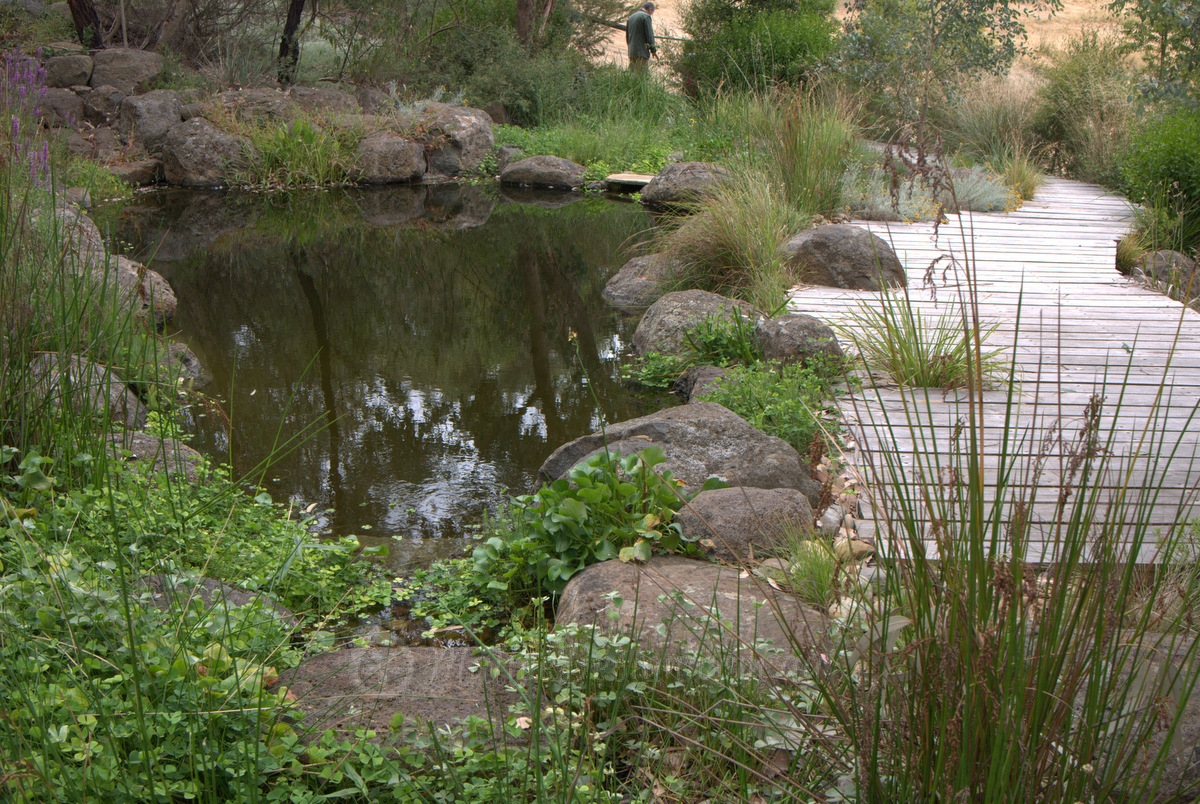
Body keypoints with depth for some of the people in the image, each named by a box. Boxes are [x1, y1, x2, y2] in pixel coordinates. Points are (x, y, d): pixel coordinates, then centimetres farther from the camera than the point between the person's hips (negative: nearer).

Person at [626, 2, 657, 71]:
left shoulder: (630, 17, 18)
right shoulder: (646, 17, -6)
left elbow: (627, 36, 22)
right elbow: (649, 35, -11)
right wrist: (653, 50, -4)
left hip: (631, 52, 8)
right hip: (642, 53, -7)